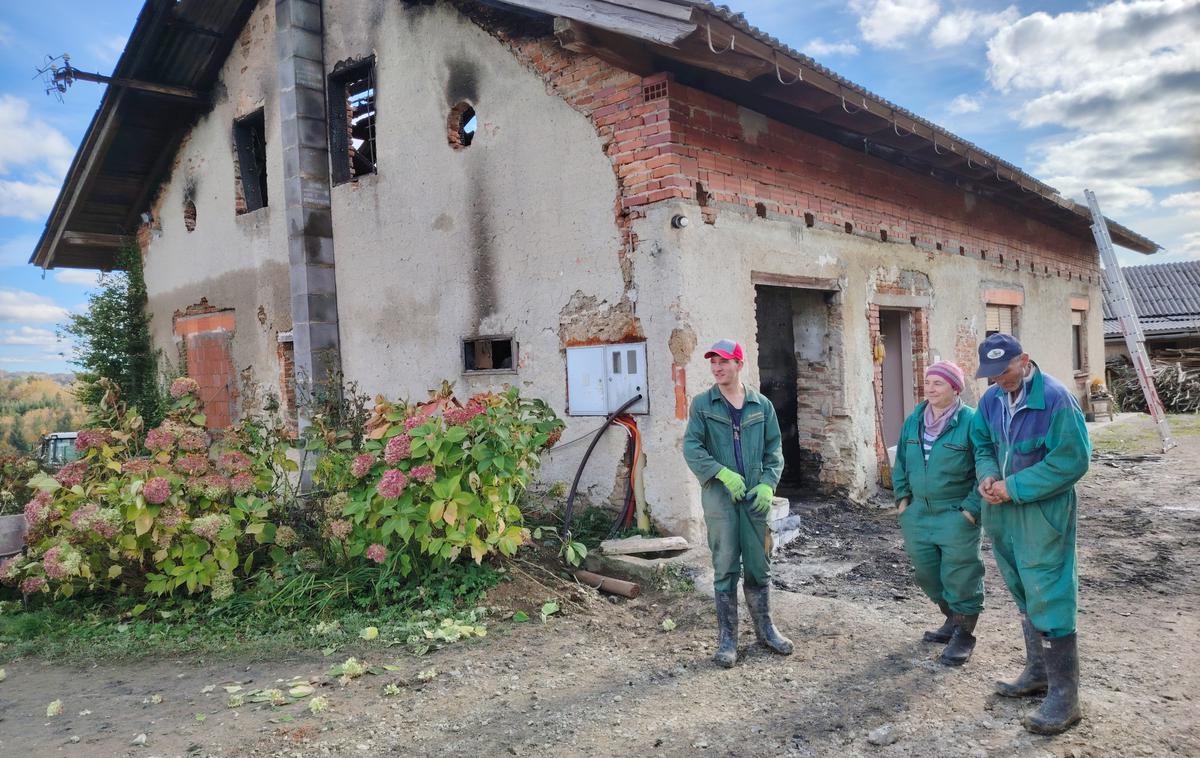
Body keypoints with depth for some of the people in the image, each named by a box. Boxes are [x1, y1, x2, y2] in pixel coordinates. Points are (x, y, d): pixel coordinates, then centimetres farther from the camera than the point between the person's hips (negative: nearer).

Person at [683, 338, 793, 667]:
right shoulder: (702, 404, 1)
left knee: (759, 566, 10)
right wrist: (723, 473, -19)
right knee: (726, 569, 2)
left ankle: (765, 629, 27)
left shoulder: (761, 405, 7)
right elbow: (691, 447, -6)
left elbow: (774, 449, 9)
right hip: (719, 495, -2)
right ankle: (727, 638, 13)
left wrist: (768, 483, -6)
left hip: (755, 496, 2)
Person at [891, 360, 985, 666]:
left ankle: (964, 634, 17)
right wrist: (902, 497, 10)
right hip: (919, 512, 6)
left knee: (959, 574, 0)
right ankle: (952, 620, 35)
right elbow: (901, 462, 17)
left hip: (956, 513, -6)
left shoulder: (970, 421, -11)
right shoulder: (914, 420, 7)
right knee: (926, 572, 14)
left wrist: (971, 508, -13)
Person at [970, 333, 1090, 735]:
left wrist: (1014, 487, -19)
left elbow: (1073, 460, -20)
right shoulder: (991, 399, 4)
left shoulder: (1055, 399, -19)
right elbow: (981, 443, 16)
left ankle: (1064, 696, 4)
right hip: (1003, 513, 8)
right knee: (1024, 596, 18)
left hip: (1042, 513, -7)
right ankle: (1038, 673, 34)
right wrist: (987, 476, -5)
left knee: (1048, 598, -6)